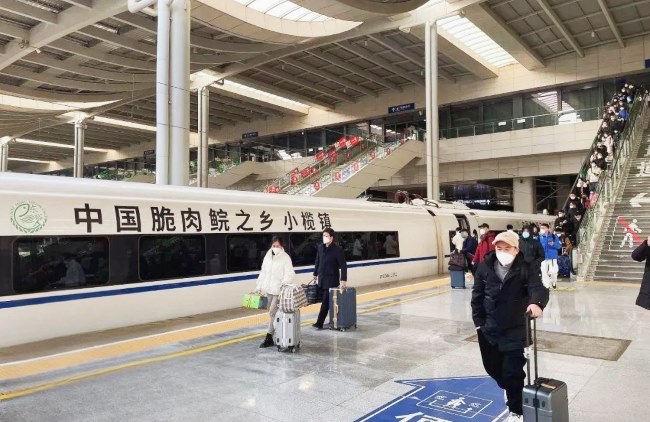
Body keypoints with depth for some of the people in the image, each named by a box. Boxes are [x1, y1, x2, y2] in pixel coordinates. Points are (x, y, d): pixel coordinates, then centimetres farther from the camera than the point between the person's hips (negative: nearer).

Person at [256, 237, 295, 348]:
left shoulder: (285, 257, -7)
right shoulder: (268, 256, 8)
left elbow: (289, 273, -12)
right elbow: (263, 272, 14)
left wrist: (284, 284, -27)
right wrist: (260, 286, 11)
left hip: (279, 290, -6)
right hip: (269, 289, 6)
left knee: (272, 313, -9)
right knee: (272, 313, 11)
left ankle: (269, 337, -4)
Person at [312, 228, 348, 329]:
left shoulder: (337, 250, -13)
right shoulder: (320, 247, 4)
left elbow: (343, 265, -13)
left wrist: (343, 279, -20)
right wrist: (315, 274, 19)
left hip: (332, 280, -6)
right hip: (321, 279, 6)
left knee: (326, 301, -5)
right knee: (324, 299, 10)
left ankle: (319, 323, -4)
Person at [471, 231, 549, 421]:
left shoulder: (526, 269, -12)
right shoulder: (485, 268, -5)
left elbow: (538, 288, -28)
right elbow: (477, 296, 2)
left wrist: (537, 303, -50)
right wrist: (478, 321, 0)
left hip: (515, 331, -3)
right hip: (489, 329, 4)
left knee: (513, 373, 0)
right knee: (492, 368, 20)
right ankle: (508, 389, 53)